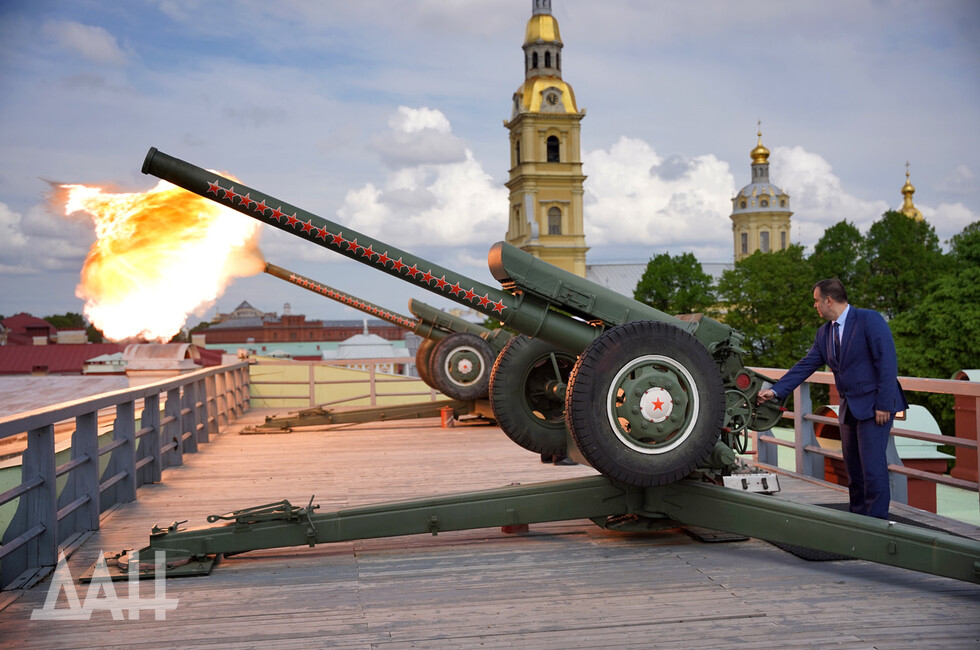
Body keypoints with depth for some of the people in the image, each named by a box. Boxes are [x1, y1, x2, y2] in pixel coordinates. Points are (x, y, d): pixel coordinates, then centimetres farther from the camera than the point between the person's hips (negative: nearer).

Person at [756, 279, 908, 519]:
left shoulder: (869, 320, -11)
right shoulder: (824, 333, 12)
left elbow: (887, 362, -16)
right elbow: (805, 366, 10)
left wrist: (883, 405, -19)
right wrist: (775, 390, 0)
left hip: (874, 405, -8)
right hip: (849, 408, 8)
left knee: (872, 466, -10)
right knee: (853, 468, 12)